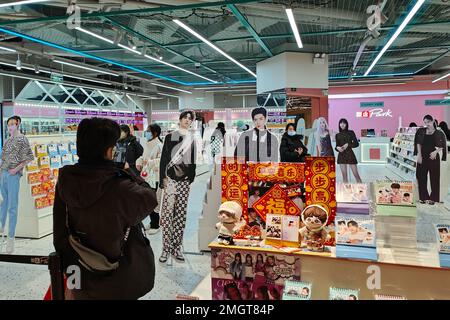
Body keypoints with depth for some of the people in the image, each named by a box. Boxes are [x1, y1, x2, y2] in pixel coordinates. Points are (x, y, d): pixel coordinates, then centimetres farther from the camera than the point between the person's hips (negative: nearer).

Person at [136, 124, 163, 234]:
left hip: (155, 177, -9)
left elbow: (161, 160, -22)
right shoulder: (147, 145, 14)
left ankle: (155, 225, 8)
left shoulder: (159, 145, -13)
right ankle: (152, 222, 27)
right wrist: (139, 162, 6)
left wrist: (149, 161, -28)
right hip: (146, 175, 9)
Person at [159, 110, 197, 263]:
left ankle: (177, 247, 11)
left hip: (184, 180, 3)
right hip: (170, 178, -3)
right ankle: (166, 248, 0)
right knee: (167, 212, -6)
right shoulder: (170, 136, 4)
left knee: (181, 214, 3)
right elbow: (164, 158, 1)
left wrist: (191, 177, 9)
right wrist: (163, 178, -7)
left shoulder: (192, 138, 13)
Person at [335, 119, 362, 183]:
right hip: (341, 156, 2)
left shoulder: (351, 132, 4)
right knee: (344, 175, 2)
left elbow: (356, 143, 1)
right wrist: (337, 148, -10)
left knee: (356, 174, -5)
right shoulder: (338, 135, 10)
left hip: (350, 154, -2)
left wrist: (348, 144, -13)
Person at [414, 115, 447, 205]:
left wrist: (435, 152, -19)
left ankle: (433, 198, 8)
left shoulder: (439, 133, -1)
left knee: (434, 178, 0)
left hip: (433, 157, -2)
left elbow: (442, 146, -2)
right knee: (421, 177, 4)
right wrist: (419, 155, -6)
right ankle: (423, 197, 14)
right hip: (422, 157, 2)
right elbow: (418, 143, 4)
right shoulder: (421, 131, 6)